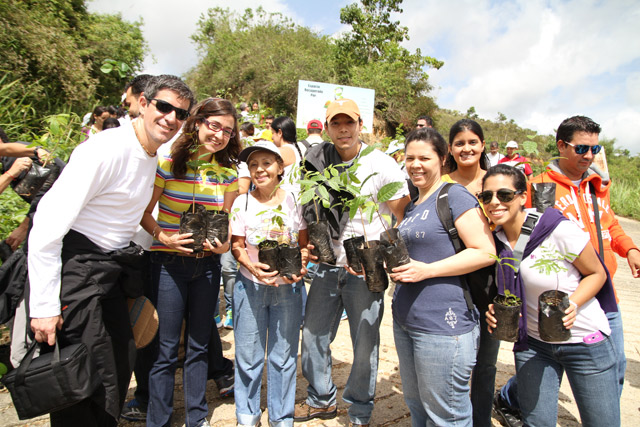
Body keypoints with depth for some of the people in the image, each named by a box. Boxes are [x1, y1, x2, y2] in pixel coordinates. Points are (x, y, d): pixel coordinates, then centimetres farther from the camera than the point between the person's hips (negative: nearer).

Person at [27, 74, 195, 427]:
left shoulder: (150, 156, 8)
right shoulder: (106, 150, -20)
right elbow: (46, 230, -21)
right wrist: (44, 307, -21)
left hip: (108, 269, 9)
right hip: (74, 268, -9)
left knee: (121, 366, 17)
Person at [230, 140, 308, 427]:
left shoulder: (293, 201, -3)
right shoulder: (242, 203, -2)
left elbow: (304, 244, 3)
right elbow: (237, 245, 1)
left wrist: (300, 265, -16)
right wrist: (252, 266, -18)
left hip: (288, 286, 0)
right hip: (250, 285, 0)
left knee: (284, 354, 10)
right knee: (248, 353, 9)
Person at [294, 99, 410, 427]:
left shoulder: (381, 164, -10)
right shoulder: (318, 164, 2)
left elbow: (406, 218, -6)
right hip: (328, 266, 4)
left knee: (365, 344, 8)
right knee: (313, 335, 13)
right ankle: (322, 399, 38)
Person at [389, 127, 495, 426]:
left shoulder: (455, 196, -11)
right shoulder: (412, 205, 15)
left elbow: (485, 252, -17)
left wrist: (426, 270, -23)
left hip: (443, 322, -8)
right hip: (405, 320, 9)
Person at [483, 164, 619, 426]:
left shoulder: (558, 230, -20)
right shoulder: (495, 240, -6)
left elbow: (597, 273, -6)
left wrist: (573, 304, -24)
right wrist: (495, 310, -11)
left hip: (586, 342, -2)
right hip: (532, 343, 3)